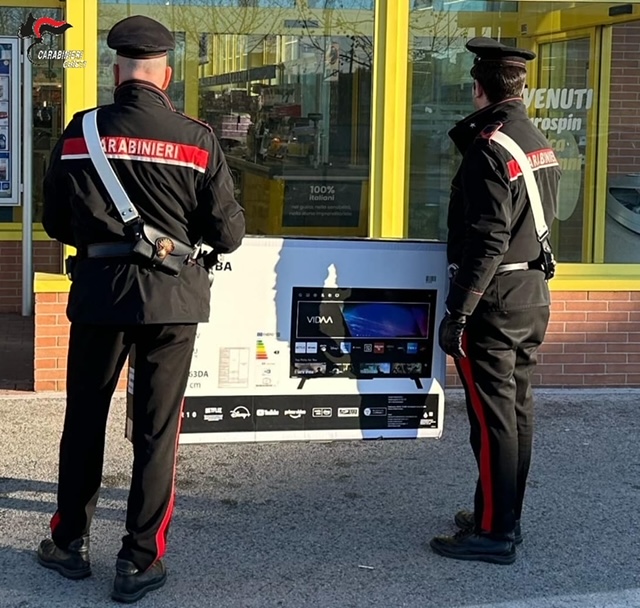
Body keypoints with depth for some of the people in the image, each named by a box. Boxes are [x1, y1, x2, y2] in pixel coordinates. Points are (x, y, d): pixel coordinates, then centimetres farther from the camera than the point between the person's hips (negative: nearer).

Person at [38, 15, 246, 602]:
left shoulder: (79, 133, -3)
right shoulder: (197, 139, -7)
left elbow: (55, 221, 7)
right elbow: (228, 232, -4)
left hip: (100, 291, 1)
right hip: (172, 299, -1)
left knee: (84, 421, 16)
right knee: (156, 430, 8)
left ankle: (70, 542, 28)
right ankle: (139, 561, 13)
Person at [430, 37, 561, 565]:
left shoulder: (489, 149, -17)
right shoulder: (540, 144, 12)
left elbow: (487, 241, -22)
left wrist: (456, 313, -20)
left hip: (494, 300, -9)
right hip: (534, 296, 9)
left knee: (493, 418, -3)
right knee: (517, 410, 15)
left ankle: (493, 533, 3)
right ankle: (504, 518, 26)